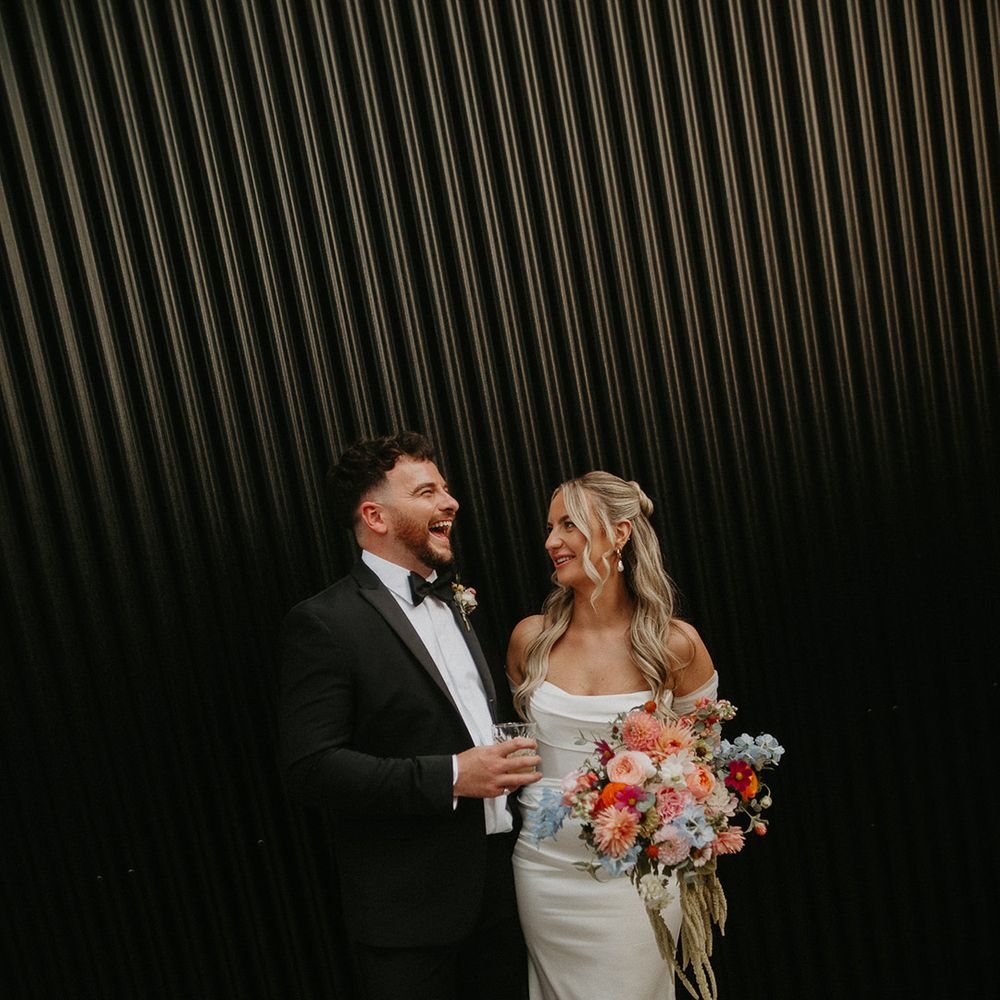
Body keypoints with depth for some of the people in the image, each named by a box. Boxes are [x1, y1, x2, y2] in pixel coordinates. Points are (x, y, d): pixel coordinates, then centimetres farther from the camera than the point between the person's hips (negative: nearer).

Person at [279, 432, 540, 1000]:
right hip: (410, 910, -7)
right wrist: (449, 777, -23)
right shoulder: (324, 623, -15)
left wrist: (510, 763, 4)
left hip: (500, 885, 7)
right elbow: (311, 768, -20)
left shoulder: (452, 605, 11)